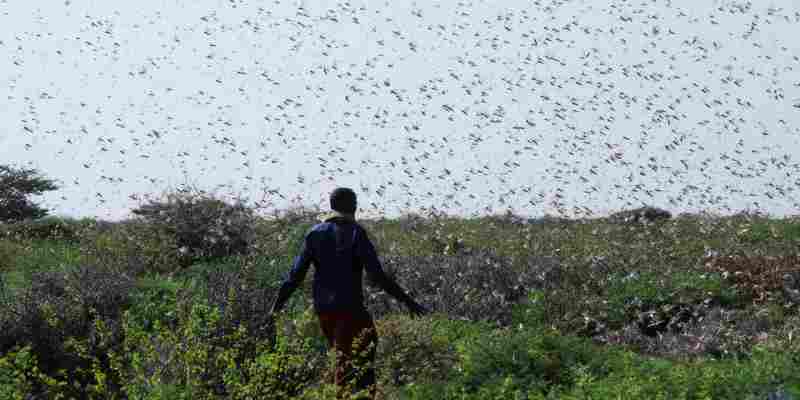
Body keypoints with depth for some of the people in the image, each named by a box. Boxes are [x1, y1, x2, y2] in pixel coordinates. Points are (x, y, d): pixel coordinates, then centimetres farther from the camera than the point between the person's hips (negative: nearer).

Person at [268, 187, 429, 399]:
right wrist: (406, 300, -9)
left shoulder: (315, 233, 6)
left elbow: (296, 275, 4)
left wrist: (277, 305, 12)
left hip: (323, 309, 6)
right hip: (350, 309, -6)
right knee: (345, 365, -3)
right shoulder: (355, 232, -8)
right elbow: (377, 275, -15)